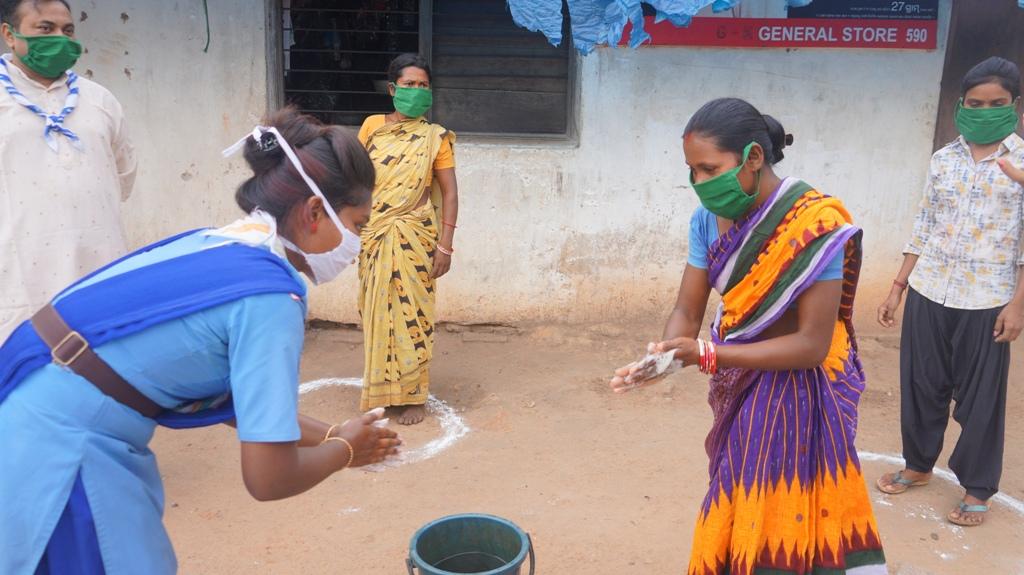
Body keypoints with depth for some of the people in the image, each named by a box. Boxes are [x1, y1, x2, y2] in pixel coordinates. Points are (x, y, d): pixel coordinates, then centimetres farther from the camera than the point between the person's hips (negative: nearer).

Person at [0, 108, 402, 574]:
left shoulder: (219, 246, 6)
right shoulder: (269, 296, -20)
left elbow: (240, 399, 18)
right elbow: (268, 478, -18)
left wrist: (330, 437, 18)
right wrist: (344, 450, 1)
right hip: (57, 454, -9)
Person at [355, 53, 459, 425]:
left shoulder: (434, 137, -2)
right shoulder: (372, 126, 5)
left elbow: (449, 193, -3)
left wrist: (445, 245, -9)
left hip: (413, 239, -3)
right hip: (374, 237, 3)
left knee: (410, 313, 1)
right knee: (377, 312, 10)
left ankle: (412, 395, 12)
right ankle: (379, 390, 25)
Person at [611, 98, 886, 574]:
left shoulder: (815, 226, -24)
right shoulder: (709, 220, -6)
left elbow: (812, 344, -26)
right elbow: (687, 310, -5)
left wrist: (705, 355, -32)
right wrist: (665, 356, -28)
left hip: (798, 392, -6)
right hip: (739, 388, 6)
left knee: (783, 519, 5)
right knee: (739, 515, 20)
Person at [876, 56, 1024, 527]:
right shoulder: (943, 159, 6)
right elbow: (924, 227, 9)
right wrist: (897, 288, 7)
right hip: (928, 292, 4)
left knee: (980, 397, 6)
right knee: (921, 384, 12)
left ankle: (977, 488, 23)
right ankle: (918, 465, 33)